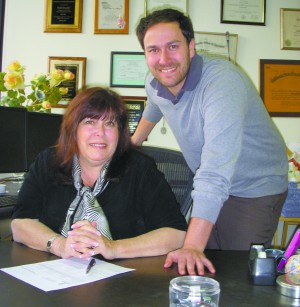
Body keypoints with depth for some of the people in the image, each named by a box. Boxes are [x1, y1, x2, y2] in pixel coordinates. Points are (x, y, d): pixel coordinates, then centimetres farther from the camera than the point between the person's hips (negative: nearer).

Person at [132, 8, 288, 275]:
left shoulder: (222, 81, -30)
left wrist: (192, 247, -42)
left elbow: (215, 172, -38)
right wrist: (135, 140, 37)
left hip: (255, 189, -6)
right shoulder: (154, 83, -7)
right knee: (198, 272, 10)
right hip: (210, 189, 6)